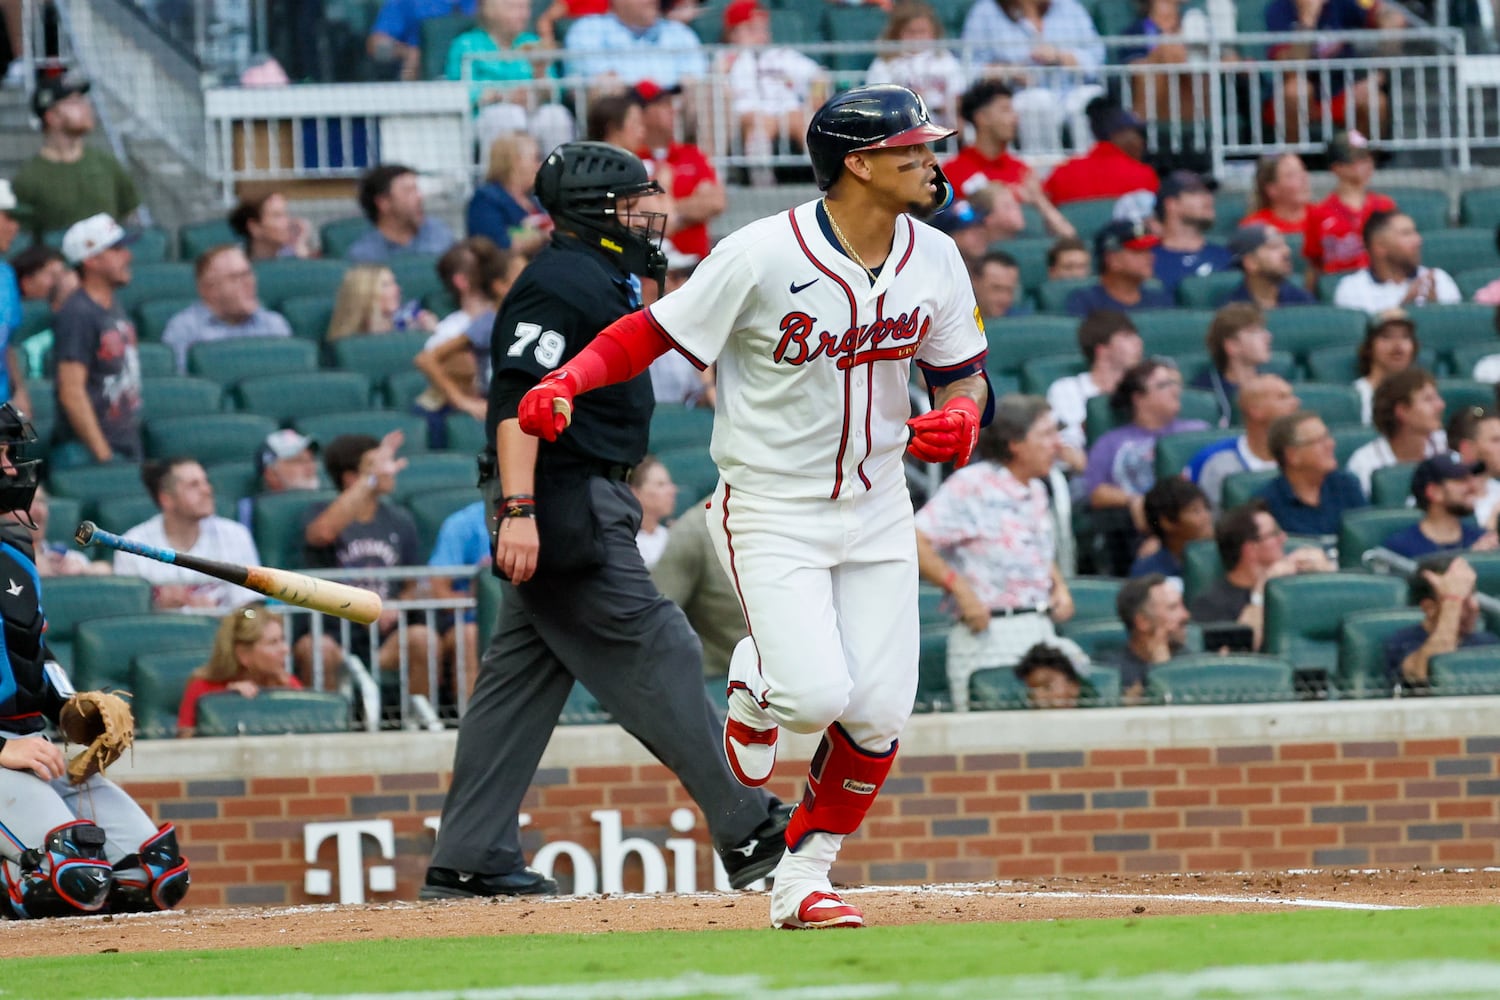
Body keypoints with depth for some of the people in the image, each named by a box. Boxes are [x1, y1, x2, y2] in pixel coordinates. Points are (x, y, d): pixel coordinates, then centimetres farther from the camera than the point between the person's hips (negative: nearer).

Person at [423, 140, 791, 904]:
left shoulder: (602, 282, 20)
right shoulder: (561, 284, -13)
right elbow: (518, 396, -23)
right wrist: (518, 511, -31)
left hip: (579, 502, 11)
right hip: (565, 504, -11)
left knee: (521, 678, 8)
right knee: (656, 656, -8)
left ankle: (469, 860, 8)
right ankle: (746, 834, -5)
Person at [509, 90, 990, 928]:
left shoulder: (935, 261, -1)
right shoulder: (762, 257, -18)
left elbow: (963, 376, 10)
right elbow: (654, 332, -11)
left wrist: (959, 418, -14)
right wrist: (565, 381, -28)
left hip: (876, 507, 5)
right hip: (771, 507, -5)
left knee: (879, 714, -4)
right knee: (814, 694, -20)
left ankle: (803, 880, 14)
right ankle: (756, 684, 18)